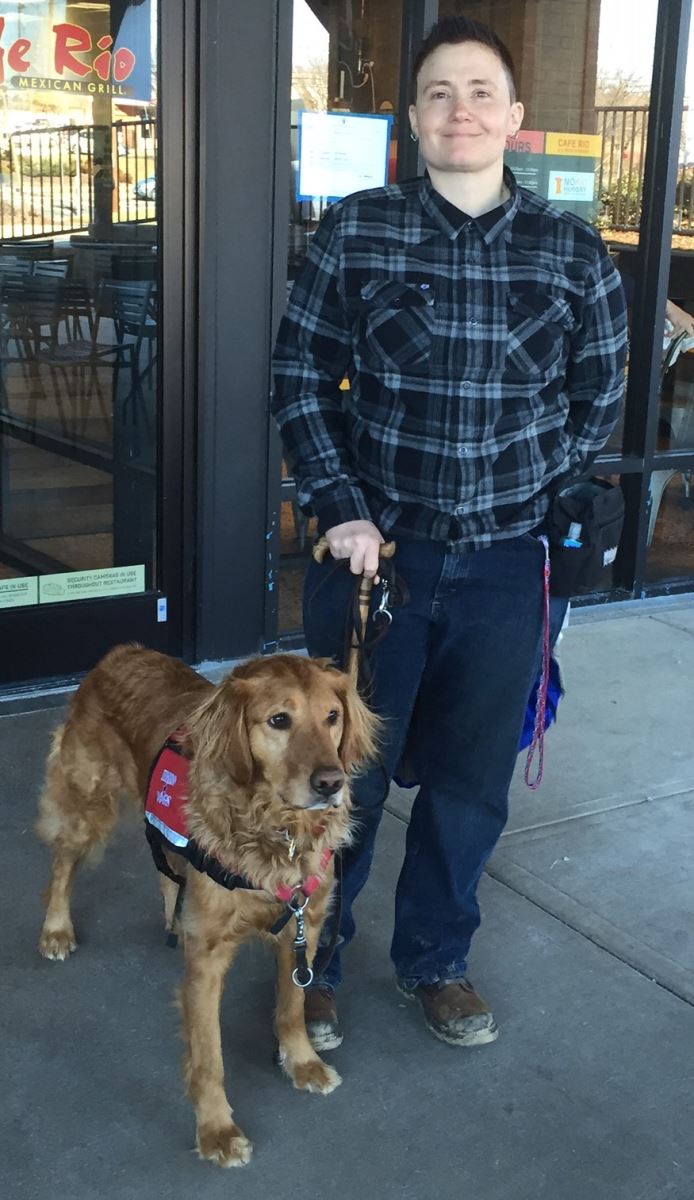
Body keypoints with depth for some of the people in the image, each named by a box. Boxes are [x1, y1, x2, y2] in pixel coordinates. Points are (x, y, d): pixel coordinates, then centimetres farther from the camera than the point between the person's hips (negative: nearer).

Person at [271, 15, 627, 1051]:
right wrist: (340, 508, -9)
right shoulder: (355, 231, -2)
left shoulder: (573, 252, 1)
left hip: (503, 566, 2)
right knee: (345, 771, 10)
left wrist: (519, 491, 0)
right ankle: (314, 960, 32)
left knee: (472, 780, 13)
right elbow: (301, 378, 0)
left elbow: (598, 398, 8)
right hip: (371, 550, -1)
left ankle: (435, 959, 36)